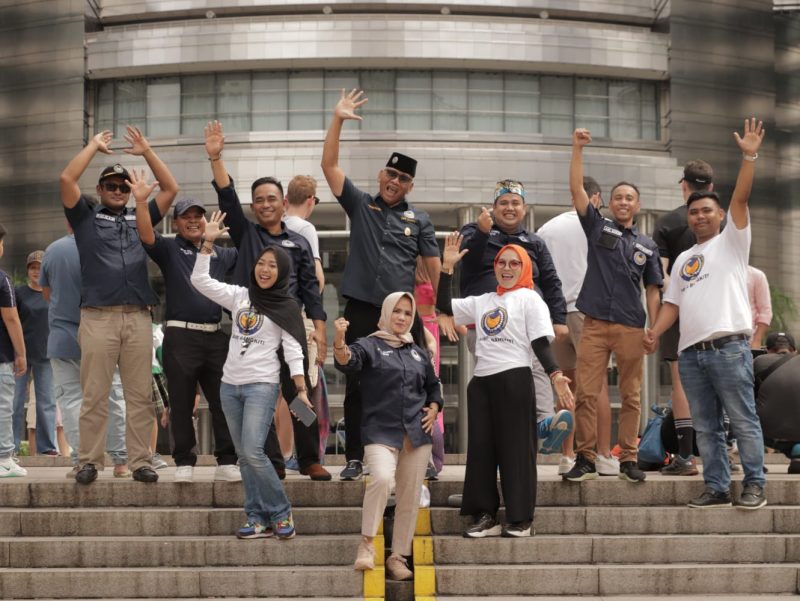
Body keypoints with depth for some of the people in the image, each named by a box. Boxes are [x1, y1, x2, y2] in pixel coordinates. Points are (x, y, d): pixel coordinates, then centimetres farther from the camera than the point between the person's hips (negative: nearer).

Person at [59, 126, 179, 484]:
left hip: (138, 318, 2)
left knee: (140, 395, 1)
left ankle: (140, 462, 4)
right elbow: (66, 179, 0)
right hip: (98, 317, -2)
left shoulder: (139, 219, 19)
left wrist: (146, 152, 12)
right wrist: (94, 146, 9)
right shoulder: (86, 217, 13)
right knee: (94, 395, -3)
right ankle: (89, 461, 2)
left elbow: (170, 189, 15)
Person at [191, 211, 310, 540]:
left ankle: (281, 513, -3)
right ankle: (259, 519, 8)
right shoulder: (240, 296, 8)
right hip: (230, 386, 5)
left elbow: (294, 351, -6)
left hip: (262, 386, -5)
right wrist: (208, 243, -2)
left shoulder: (286, 308, -2)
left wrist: (302, 391, -14)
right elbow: (200, 280, 5)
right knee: (243, 457, 4)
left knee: (252, 452, -17)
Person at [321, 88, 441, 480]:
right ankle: (354, 459, 6)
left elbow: (434, 266, 10)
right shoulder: (360, 205, 10)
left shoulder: (419, 220, 11)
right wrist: (337, 120, -4)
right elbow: (329, 165, 4)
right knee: (356, 384, 1)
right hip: (361, 309, 0)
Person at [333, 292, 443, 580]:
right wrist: (339, 341, -40)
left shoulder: (418, 353, 18)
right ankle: (367, 543, -16)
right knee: (382, 478, -29)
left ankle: (398, 557, 13)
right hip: (381, 432, -5)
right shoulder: (370, 345, 2)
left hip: (417, 435, 5)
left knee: (410, 498, 4)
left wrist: (434, 409, 11)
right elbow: (347, 361, -19)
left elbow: (433, 386, 31)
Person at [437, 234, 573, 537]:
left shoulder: (530, 299, 4)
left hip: (515, 379, -5)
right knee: (480, 447, 3)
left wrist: (555, 375, -18)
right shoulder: (481, 301, 20)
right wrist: (447, 267, 11)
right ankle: (485, 516, 8)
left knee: (515, 447, -3)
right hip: (482, 380, 6)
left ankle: (520, 519, 0)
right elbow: (444, 305, 16)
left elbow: (540, 343, -4)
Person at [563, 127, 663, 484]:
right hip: (595, 324, -1)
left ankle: (628, 459, 9)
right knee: (587, 394, -5)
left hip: (631, 327, 1)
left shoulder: (647, 246, 13)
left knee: (631, 396, 3)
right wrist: (577, 149, -8)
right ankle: (585, 459, 0)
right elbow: (577, 189, 1)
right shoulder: (598, 227, 10)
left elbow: (652, 290, 13)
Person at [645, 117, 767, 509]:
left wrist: (749, 157, -17)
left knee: (743, 421, -3)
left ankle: (754, 485, 3)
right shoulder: (683, 259, 23)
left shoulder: (731, 242, 7)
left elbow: (740, 199, -6)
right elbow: (673, 302, 18)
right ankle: (716, 488, 13)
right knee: (705, 427, 8)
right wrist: (655, 333, 2)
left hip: (729, 348, -6)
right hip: (690, 353, 6)